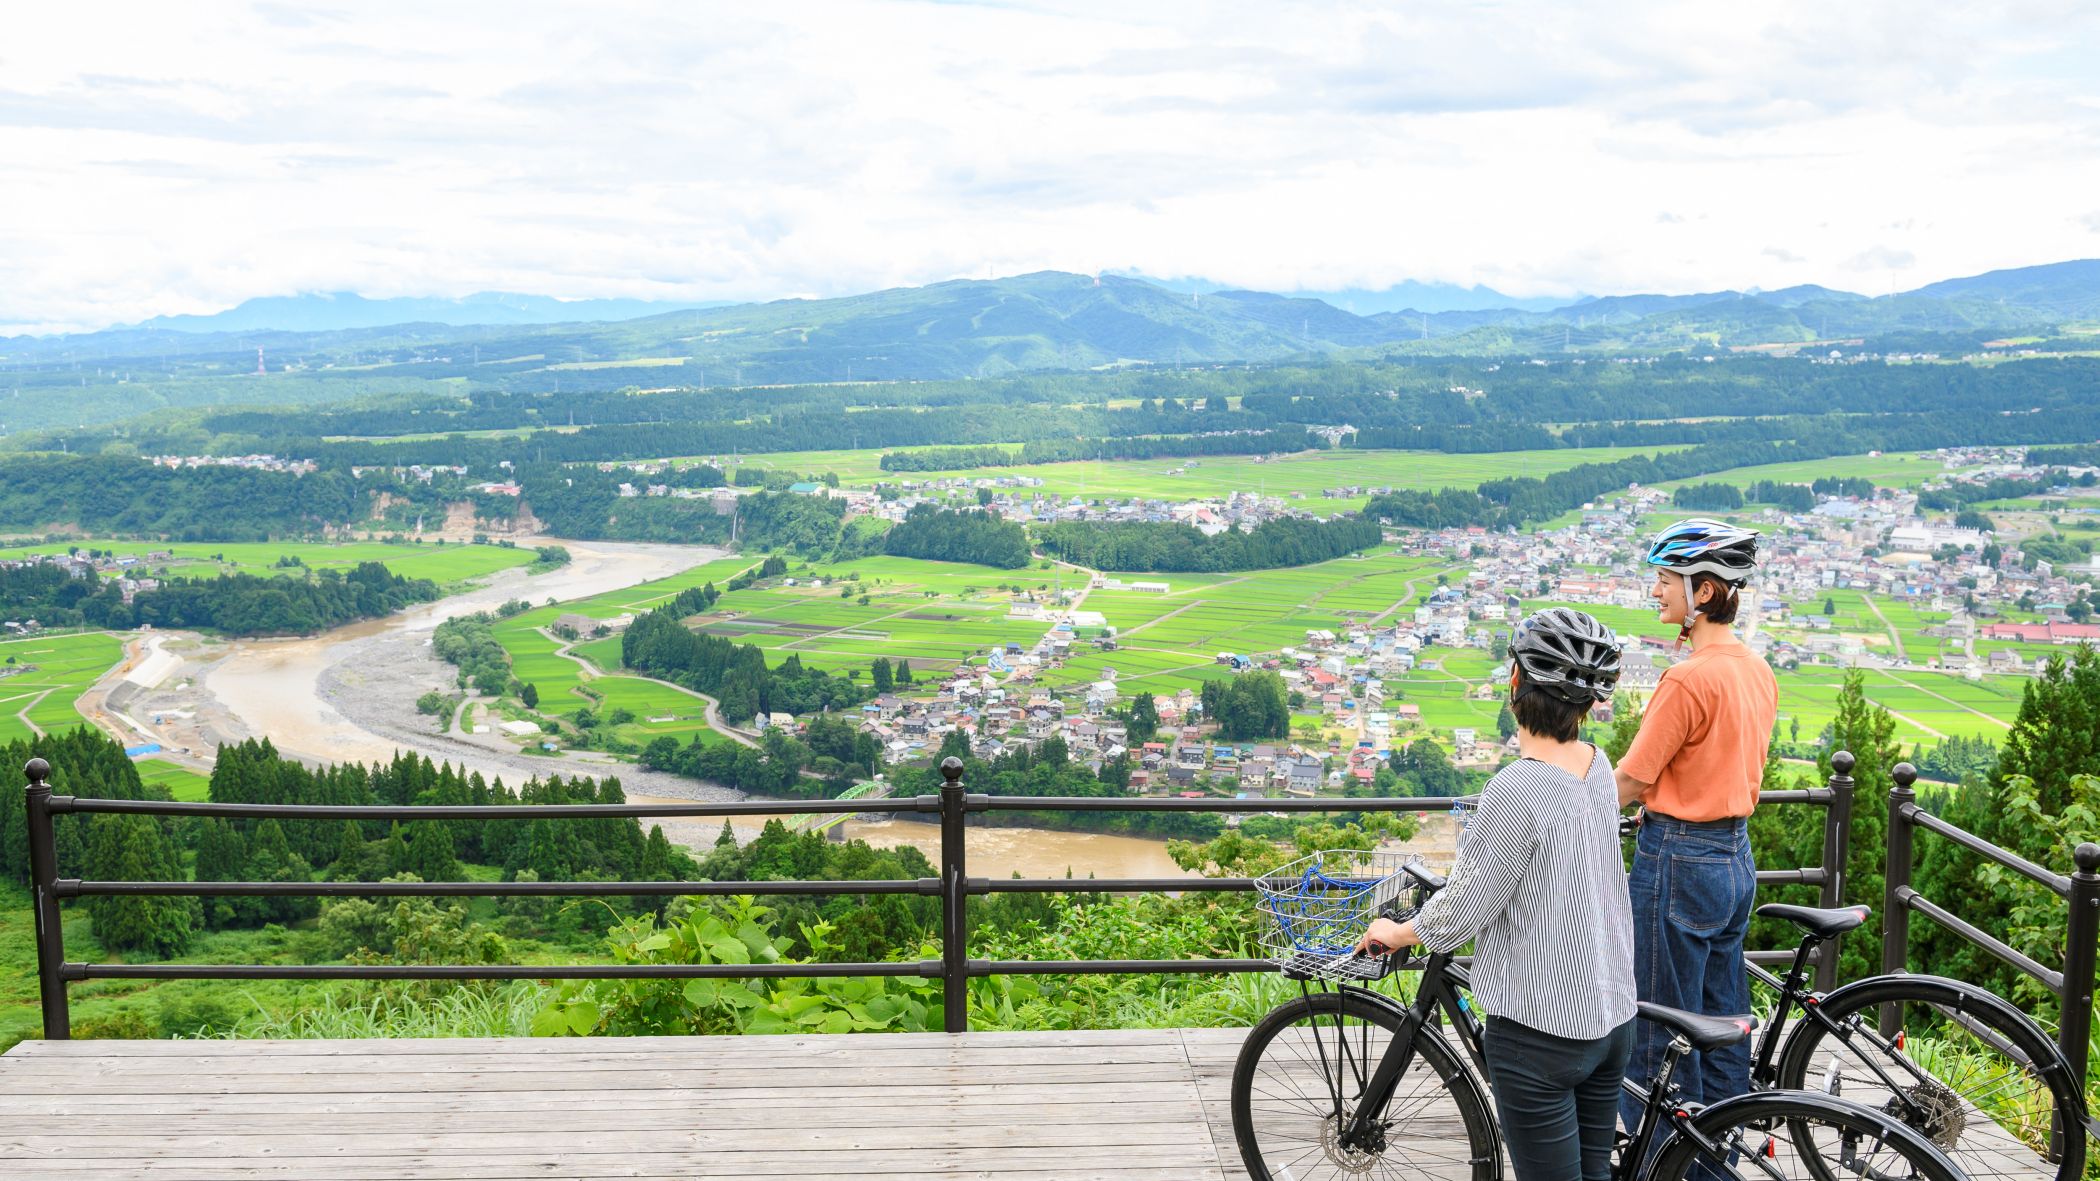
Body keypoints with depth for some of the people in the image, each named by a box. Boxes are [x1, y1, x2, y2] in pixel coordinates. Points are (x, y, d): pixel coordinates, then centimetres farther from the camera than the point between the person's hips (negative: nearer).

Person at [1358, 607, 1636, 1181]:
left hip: (1541, 1030, -8)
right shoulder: (1597, 766, 0)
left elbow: (1462, 912, -17)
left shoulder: (1518, 788, -24)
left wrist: (1397, 933, 2)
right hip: (1612, 1013, 8)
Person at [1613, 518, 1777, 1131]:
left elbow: (1629, 783, -16)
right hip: (1737, 857, 9)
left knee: (1659, 1040, 2)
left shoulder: (1689, 678, -21)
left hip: (1679, 865, -9)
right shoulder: (1758, 670, 7)